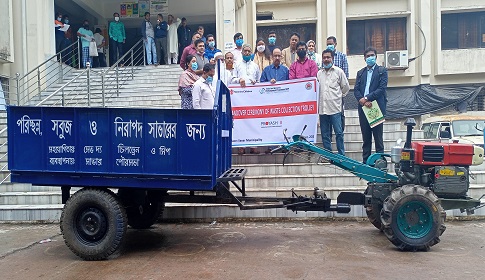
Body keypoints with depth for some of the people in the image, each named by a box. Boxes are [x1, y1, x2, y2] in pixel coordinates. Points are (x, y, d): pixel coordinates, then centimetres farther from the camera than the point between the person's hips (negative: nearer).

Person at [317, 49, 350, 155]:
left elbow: (346, 87, 10)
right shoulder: (319, 73, 12)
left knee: (338, 133, -4)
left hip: (335, 108, -4)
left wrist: (339, 96, 13)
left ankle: (341, 155, 4)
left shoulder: (338, 71, 3)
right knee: (325, 134, 8)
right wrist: (318, 103, 13)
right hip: (322, 108, 4)